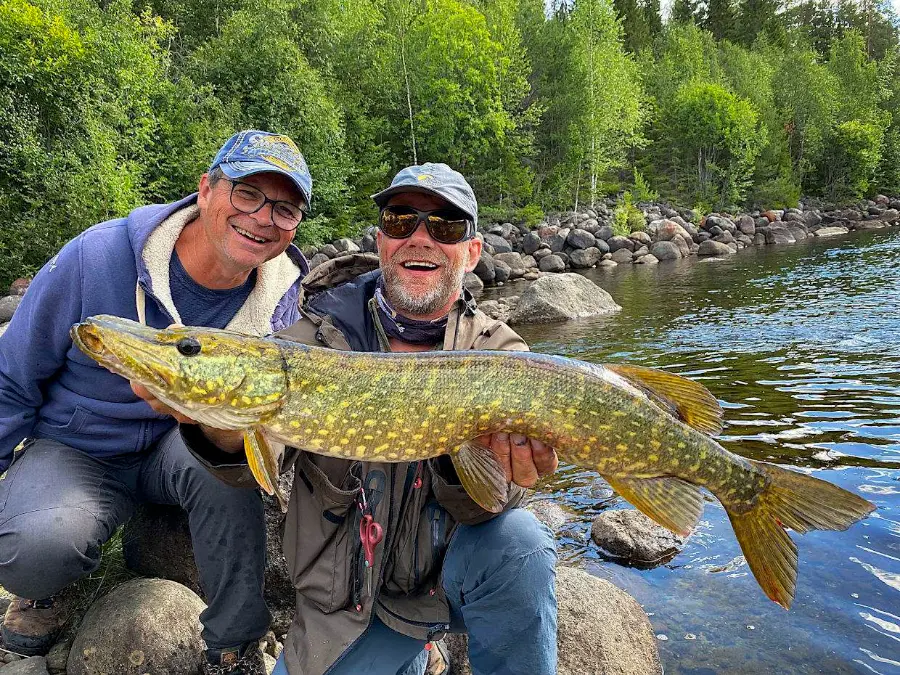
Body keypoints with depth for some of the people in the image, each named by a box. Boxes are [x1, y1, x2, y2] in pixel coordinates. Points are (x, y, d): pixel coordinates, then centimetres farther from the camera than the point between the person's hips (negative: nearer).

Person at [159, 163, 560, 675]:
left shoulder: (498, 354, -8)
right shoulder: (324, 331, -7)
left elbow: (477, 505, -20)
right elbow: (248, 463, -16)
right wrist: (222, 425, -38)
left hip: (452, 572, -2)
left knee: (516, 542, -29)